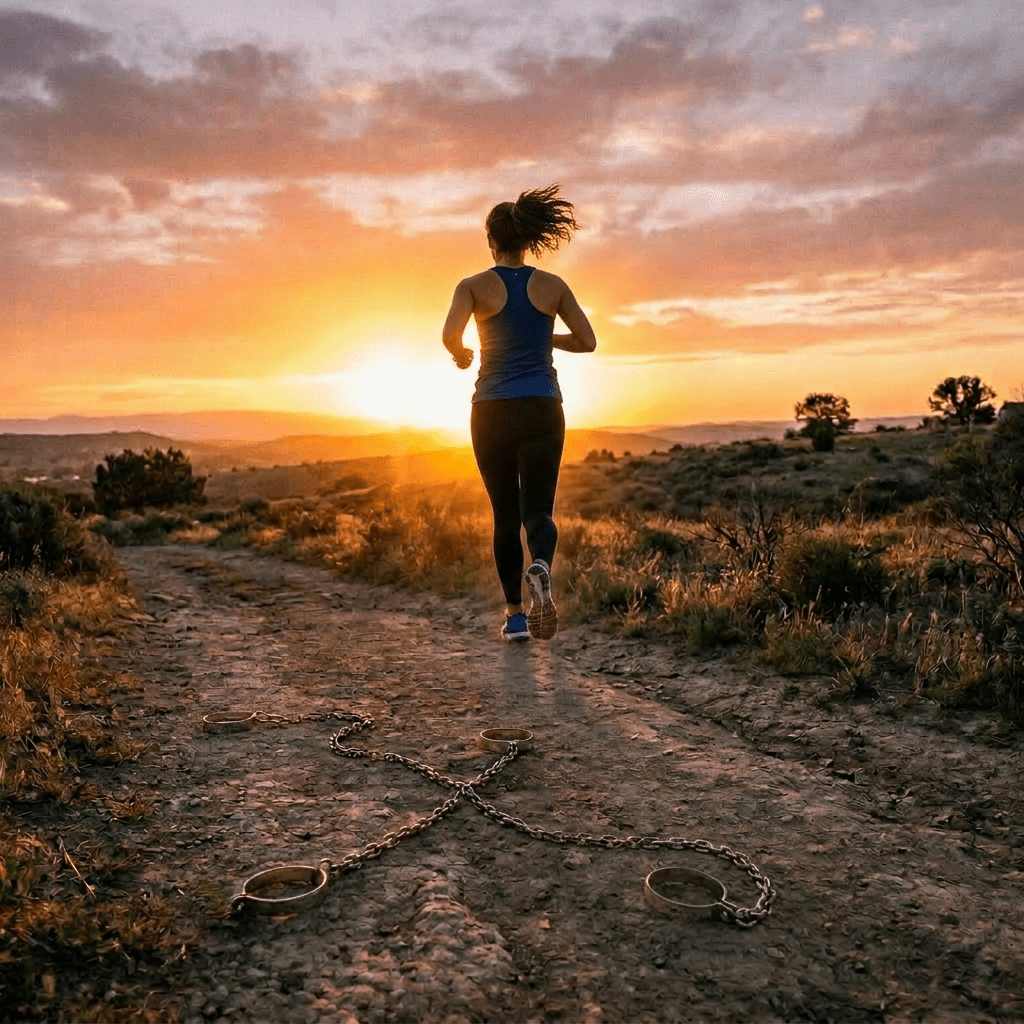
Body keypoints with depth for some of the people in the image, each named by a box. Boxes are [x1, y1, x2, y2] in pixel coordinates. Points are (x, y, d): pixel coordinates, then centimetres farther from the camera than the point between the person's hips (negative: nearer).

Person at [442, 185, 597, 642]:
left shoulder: (474, 286, -1)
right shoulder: (552, 285, 4)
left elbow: (449, 335, -18)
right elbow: (587, 341, 6)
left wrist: (460, 355, 5)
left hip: (492, 411, 0)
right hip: (541, 410, 0)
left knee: (505, 514, 12)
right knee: (538, 510, 1)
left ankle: (515, 613, 15)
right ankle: (539, 569, -33)